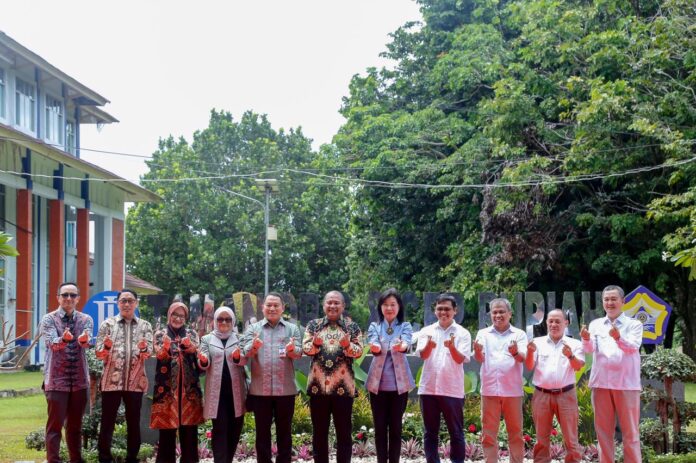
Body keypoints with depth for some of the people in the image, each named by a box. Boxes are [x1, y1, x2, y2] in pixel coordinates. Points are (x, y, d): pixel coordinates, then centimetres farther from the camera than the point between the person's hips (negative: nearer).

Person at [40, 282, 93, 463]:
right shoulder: (49, 319, -1)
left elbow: (87, 343, -13)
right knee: (55, 424, -2)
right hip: (57, 379, -3)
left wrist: (84, 339, -38)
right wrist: (63, 339, -41)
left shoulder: (86, 319, 7)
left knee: (75, 425, 11)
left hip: (79, 380, 3)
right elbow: (52, 343, -18)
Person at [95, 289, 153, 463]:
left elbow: (148, 353, -1)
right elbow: (99, 353, 0)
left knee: (134, 422, 6)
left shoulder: (145, 326, 8)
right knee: (107, 421, 0)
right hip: (111, 379, -1)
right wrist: (106, 347, -21)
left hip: (135, 381, 1)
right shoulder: (108, 324, 5)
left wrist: (143, 349, -23)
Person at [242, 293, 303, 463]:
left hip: (285, 389, 0)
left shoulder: (292, 329, 8)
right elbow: (246, 352, -8)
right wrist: (254, 347, -32)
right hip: (260, 389, 0)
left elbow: (299, 352, -5)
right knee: (262, 431, 6)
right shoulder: (253, 328, 7)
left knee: (284, 431, 7)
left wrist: (291, 350, -29)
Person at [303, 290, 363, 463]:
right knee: (319, 431, 8)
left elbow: (359, 351, -4)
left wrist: (348, 345, -24)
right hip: (318, 385, 1)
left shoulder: (352, 327, 6)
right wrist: (314, 343, -23)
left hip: (343, 386, -1)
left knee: (344, 431, 3)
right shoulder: (313, 325, 9)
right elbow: (305, 348, -1)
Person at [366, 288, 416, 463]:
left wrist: (401, 346, -43)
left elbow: (406, 344, -18)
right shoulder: (374, 326, 6)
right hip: (378, 383, 1)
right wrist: (375, 348, -38)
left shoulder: (405, 326, 4)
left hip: (399, 384, -1)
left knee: (396, 426, 4)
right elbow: (373, 345, -13)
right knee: (380, 427, 4)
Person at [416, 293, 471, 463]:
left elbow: (460, 359, -8)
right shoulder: (427, 331, 6)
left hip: (452, 390, -2)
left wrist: (452, 348, -31)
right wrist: (429, 345, -31)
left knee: (456, 432, 2)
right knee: (430, 432, 7)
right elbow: (423, 354, -8)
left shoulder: (462, 333, 1)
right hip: (428, 388, 2)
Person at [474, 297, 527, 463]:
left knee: (515, 433, 6)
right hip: (489, 390, 1)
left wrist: (515, 353, -32)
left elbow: (523, 358, -8)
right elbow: (480, 358, -4)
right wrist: (477, 351, -28)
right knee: (489, 433, 4)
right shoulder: (483, 334, 9)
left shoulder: (519, 334, 6)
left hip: (513, 390, -1)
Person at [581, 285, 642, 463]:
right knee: (603, 429, 8)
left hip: (626, 383, -3)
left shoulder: (634, 324, 3)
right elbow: (590, 349, -4)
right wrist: (586, 339, -27)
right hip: (601, 383, 3)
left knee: (629, 430, 1)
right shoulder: (595, 324, 11)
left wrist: (618, 338, -36)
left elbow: (633, 347, -15)